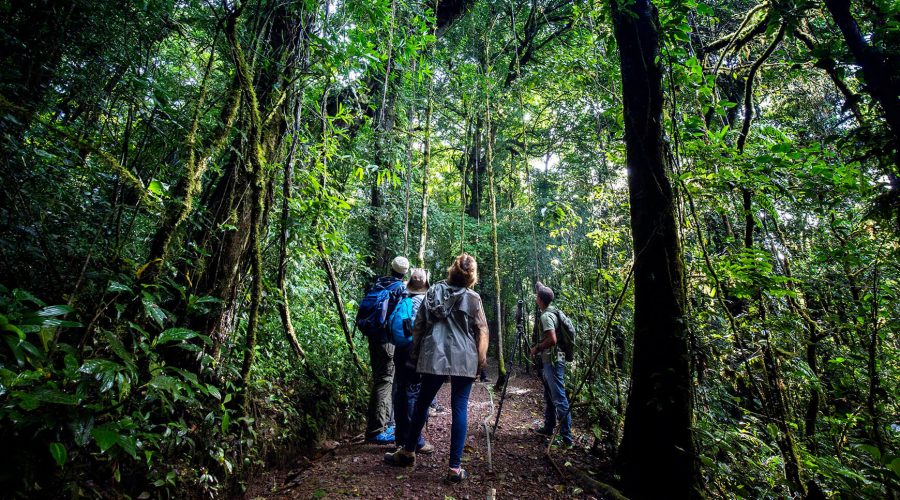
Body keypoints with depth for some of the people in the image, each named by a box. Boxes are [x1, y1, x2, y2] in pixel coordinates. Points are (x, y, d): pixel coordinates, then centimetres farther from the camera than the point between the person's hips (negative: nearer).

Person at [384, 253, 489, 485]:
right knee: (459, 408, 3)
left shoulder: (433, 291, 6)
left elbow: (418, 325, 7)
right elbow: (482, 331, -3)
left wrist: (414, 353, 15)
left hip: (434, 356, 2)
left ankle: (408, 452, 32)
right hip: (464, 359, -2)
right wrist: (481, 360, 5)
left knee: (422, 402, 16)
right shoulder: (472, 298, -1)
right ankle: (455, 468, 6)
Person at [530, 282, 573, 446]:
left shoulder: (546, 316, -18)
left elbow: (552, 340, -26)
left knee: (559, 398, -7)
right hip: (550, 360, 10)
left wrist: (537, 348, -13)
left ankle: (566, 436, -3)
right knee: (549, 396, 18)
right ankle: (548, 428, 29)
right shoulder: (552, 311, 11)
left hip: (553, 361, -10)